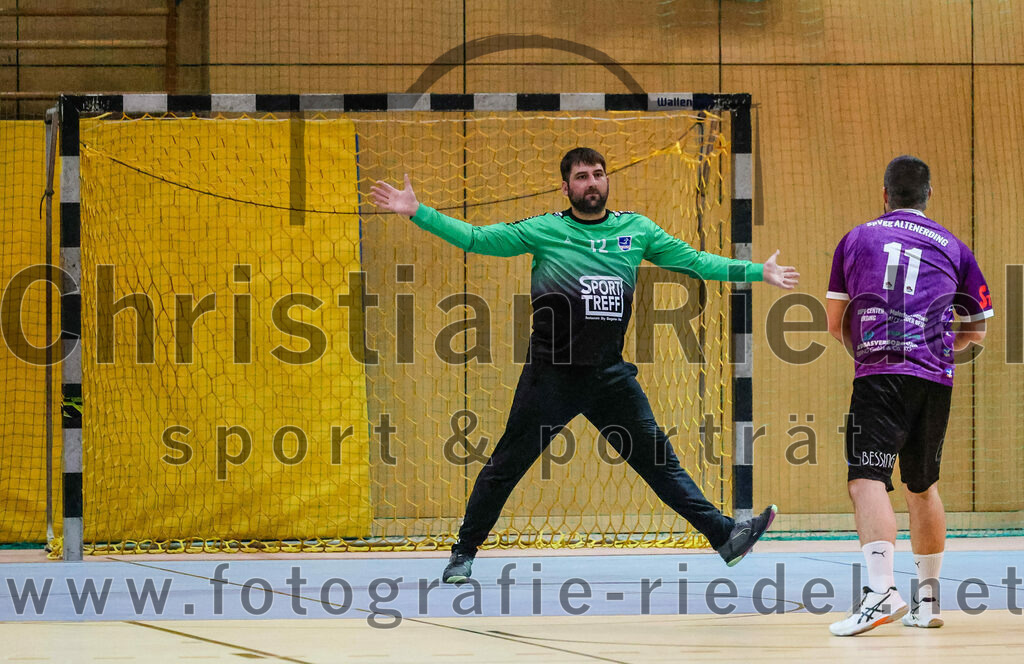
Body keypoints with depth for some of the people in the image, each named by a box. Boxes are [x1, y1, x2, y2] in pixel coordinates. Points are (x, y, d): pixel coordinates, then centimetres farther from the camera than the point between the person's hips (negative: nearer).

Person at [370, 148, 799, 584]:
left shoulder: (636, 229, 7)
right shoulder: (544, 230, -1)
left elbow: (692, 261, 15)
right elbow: (476, 238, -2)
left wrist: (757, 272, 13)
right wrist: (417, 212, -11)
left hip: (611, 376, 2)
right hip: (551, 376, -2)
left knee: (659, 461, 3)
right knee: (506, 466, 4)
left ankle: (725, 536, 3)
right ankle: (464, 552, 17)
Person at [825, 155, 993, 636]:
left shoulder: (856, 239, 14)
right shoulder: (952, 248, 17)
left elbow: (835, 322, 18)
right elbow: (976, 330, 22)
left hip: (879, 376, -3)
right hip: (936, 378, 3)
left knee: (867, 479, -14)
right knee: (923, 485, 19)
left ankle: (881, 589, -34)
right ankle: (927, 599, 26)